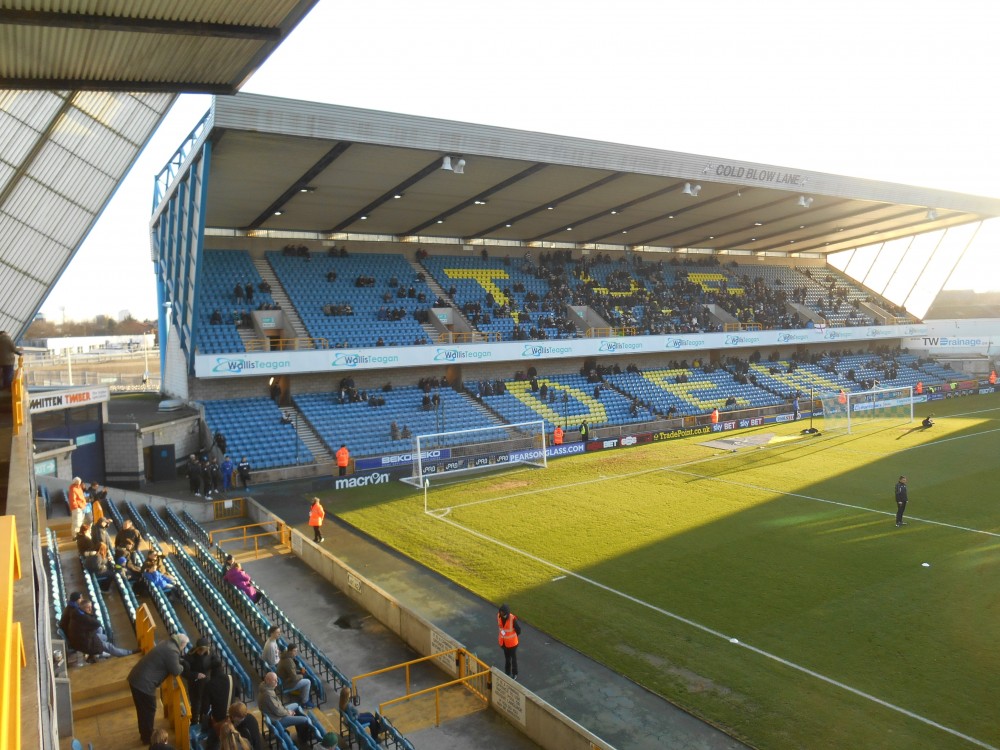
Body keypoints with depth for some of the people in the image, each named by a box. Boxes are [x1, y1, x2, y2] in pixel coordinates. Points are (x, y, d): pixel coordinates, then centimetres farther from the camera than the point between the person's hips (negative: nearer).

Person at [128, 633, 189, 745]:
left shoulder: (167, 643, 10)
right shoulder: (172, 651, -20)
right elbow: (176, 671, -12)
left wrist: (179, 659, 16)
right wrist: (182, 666, 7)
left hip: (136, 678, 10)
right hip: (144, 683, -10)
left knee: (142, 709, 25)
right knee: (149, 710, 9)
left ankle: (144, 734, 41)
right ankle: (148, 738, 24)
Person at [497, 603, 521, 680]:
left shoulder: (512, 619, -31)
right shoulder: (499, 616, -17)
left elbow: (518, 630, -16)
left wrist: (512, 636, -2)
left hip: (512, 642, -4)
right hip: (503, 642, 4)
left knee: (513, 658, 17)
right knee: (506, 657, 24)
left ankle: (514, 674, 37)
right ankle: (507, 672, 43)